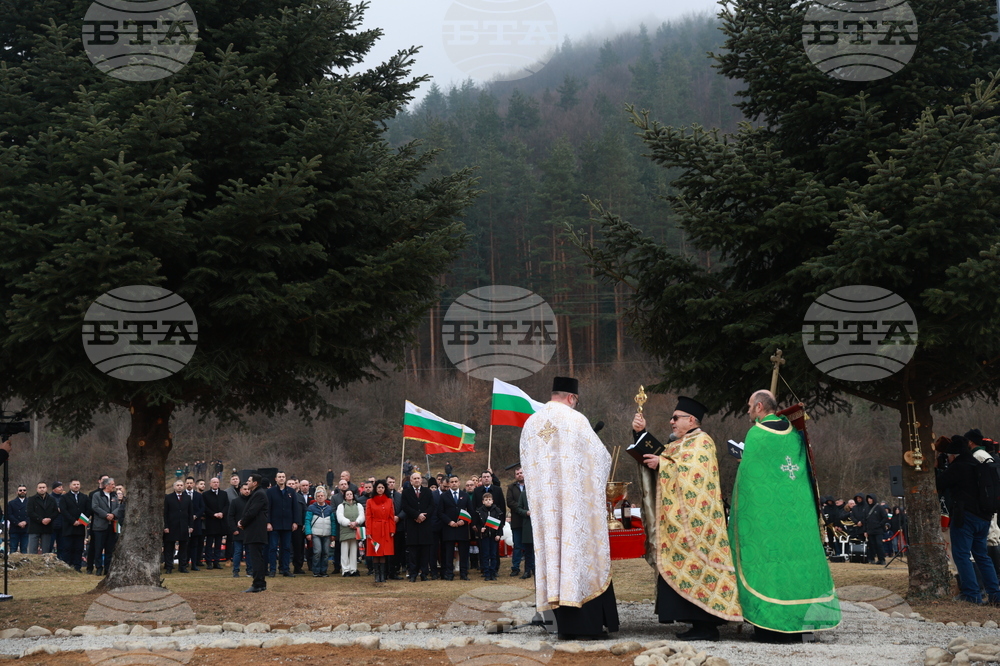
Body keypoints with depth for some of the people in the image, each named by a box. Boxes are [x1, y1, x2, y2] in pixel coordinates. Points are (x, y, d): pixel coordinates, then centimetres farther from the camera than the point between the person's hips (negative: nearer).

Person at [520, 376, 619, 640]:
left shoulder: (531, 424, 9)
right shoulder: (575, 420, -7)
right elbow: (601, 456, -2)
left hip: (544, 503, 5)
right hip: (574, 501, -5)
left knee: (552, 549, 5)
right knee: (580, 551, -1)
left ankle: (565, 624, 6)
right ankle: (587, 623, -2)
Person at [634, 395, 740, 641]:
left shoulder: (701, 441, -6)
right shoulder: (680, 444, 22)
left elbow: (692, 471, -19)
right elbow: (658, 455, 13)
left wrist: (662, 464, -15)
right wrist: (641, 433, 5)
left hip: (693, 519, -9)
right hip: (679, 520, 9)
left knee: (695, 567, -11)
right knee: (683, 566, 6)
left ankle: (706, 627, -10)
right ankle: (700, 624, 8)